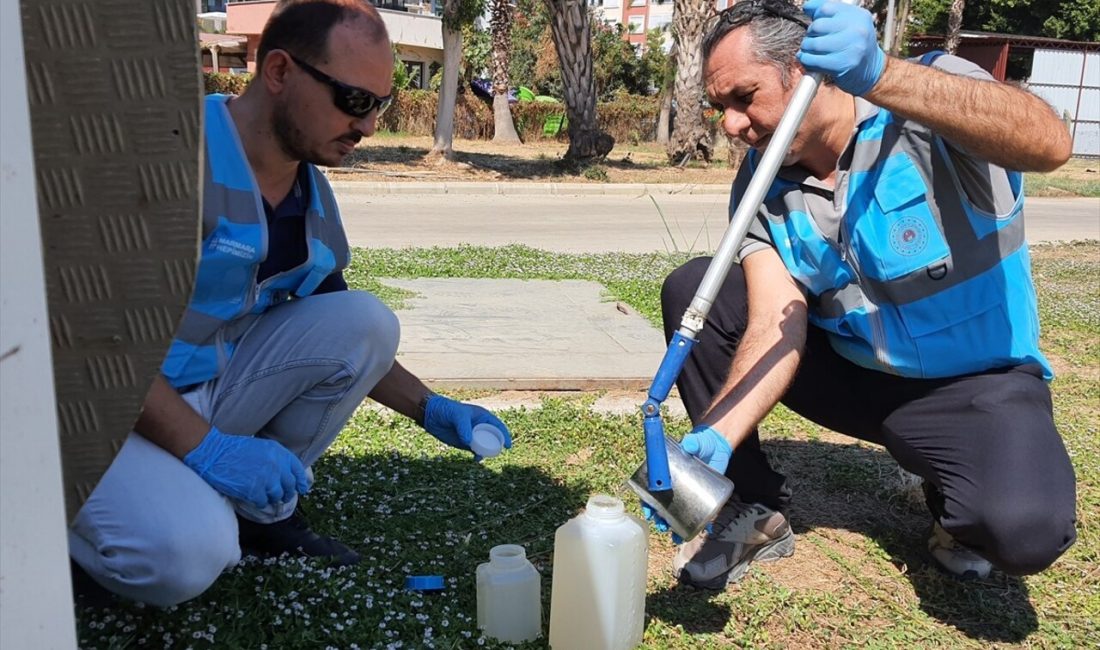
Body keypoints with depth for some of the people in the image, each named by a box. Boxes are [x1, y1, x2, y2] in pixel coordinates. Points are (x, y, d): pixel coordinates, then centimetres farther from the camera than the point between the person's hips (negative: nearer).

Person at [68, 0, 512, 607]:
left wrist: (429, 409, 2)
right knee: (187, 554, -32)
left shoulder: (314, 197, 2)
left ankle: (263, 513, 5)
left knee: (367, 320, -8)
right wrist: (205, 448, -29)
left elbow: (346, 340, 13)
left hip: (216, 387, 7)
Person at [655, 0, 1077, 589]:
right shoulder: (760, 187, -6)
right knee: (691, 290, -12)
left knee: (1024, 529, -33)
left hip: (974, 383, -3)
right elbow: (776, 325, -18)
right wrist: (716, 435, -35)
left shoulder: (931, 98, -17)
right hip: (849, 371, 4)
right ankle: (755, 509, 1)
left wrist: (880, 77, -50)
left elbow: (1048, 143, -39)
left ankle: (954, 501, 8)